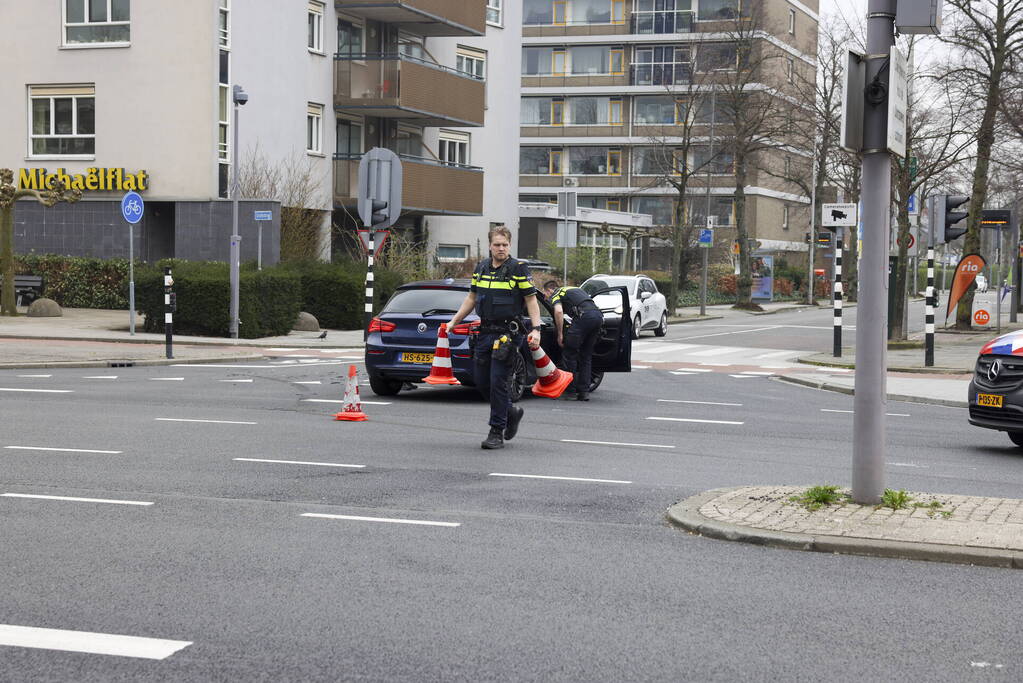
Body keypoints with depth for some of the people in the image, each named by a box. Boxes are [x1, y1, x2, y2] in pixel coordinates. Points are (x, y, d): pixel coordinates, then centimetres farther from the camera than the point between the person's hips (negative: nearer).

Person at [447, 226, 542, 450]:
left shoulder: (518, 269, -5)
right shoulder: (481, 268, 11)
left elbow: (531, 301, -5)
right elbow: (471, 298, 20)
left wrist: (536, 329, -15)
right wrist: (453, 322, 16)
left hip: (508, 334, -6)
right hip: (485, 332, 6)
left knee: (498, 383, -9)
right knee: (482, 382, 8)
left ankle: (497, 433, 0)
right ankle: (511, 412, 31)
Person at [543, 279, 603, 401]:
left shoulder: (555, 295, 12)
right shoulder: (575, 289, 36)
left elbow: (558, 311, -9)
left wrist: (560, 334, -2)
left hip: (584, 316, -7)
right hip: (598, 315, 7)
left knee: (570, 354, 5)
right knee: (586, 356, 15)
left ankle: (571, 391, 6)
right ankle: (584, 391, 13)